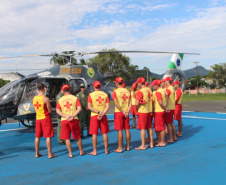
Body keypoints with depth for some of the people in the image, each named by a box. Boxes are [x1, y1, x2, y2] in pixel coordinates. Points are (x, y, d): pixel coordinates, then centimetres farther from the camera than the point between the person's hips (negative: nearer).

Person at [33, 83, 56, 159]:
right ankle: (50, 154, 2)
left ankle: (37, 153, 19)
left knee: (37, 136, 13)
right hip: (45, 118, -6)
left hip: (38, 118, 6)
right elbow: (50, 111, -12)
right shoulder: (45, 99, -16)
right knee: (48, 136, -1)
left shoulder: (34, 98, 5)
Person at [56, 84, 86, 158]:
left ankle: (70, 154, 9)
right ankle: (81, 151, 24)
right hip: (74, 120, 0)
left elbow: (57, 110, -4)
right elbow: (79, 108, -10)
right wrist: (73, 116, -13)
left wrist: (66, 116, -11)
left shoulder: (60, 100, 4)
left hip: (64, 120, 0)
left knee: (67, 138, 8)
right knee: (78, 136, 13)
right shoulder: (75, 98, 1)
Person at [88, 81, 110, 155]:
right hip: (103, 116, 3)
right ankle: (106, 150, 14)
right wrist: (102, 114, -11)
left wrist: (98, 112, -13)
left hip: (94, 116, -3)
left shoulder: (91, 95, -4)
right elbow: (107, 106, -4)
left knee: (94, 133, 2)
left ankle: (94, 151, 5)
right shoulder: (105, 94, 5)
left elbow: (89, 107, -12)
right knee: (104, 133, 9)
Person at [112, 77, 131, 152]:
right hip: (126, 113, 5)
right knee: (127, 129, 10)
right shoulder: (127, 91, 8)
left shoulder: (115, 92, -8)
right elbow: (130, 103, 3)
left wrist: (123, 112, -12)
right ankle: (128, 146, 17)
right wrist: (127, 111, -4)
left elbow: (116, 104, -15)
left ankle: (120, 148, 2)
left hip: (119, 112, -5)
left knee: (120, 130, -3)